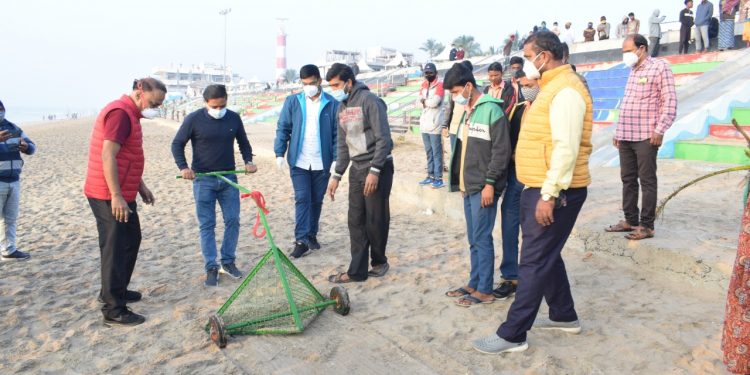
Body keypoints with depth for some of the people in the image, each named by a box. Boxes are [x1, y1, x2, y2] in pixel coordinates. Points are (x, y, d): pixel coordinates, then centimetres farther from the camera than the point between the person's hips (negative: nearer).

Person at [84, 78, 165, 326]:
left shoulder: (129, 114, 16)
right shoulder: (120, 112, -17)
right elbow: (108, 156, -24)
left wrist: (140, 186, 22)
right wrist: (116, 196, -25)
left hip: (122, 194, 10)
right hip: (111, 197, -10)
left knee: (130, 241, 20)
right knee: (116, 249, -5)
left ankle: (113, 291, 34)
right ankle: (114, 311, 4)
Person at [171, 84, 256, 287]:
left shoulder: (234, 118, 1)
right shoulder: (194, 119, -7)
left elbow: (243, 142, 15)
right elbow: (177, 144, 0)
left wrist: (248, 161, -1)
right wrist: (183, 167, -14)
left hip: (229, 178, 3)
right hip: (203, 179, -3)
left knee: (233, 220, 3)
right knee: (207, 224, 0)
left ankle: (228, 262, 19)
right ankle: (211, 268, 8)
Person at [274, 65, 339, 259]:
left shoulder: (332, 104, -2)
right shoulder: (292, 102, 1)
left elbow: (337, 134, -1)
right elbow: (283, 128, 4)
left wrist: (336, 159, -8)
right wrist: (280, 153, -5)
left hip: (322, 163, 0)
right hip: (299, 162, 0)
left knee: (316, 201, 11)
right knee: (302, 200, -5)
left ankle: (312, 235, 27)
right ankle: (301, 241, -2)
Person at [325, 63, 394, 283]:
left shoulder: (369, 100, -12)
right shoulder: (342, 108, 13)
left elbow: (383, 138, -16)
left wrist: (374, 171, -21)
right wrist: (337, 175, 14)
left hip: (377, 167, -7)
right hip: (356, 168, 8)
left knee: (376, 219, 0)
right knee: (356, 220, 6)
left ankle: (379, 261, 22)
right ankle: (357, 271, 12)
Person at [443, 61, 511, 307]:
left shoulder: (492, 110, -12)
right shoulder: (468, 111, 15)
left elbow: (502, 150, -16)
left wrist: (490, 183, -18)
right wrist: (461, 182, 16)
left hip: (483, 187, -8)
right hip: (468, 186, 8)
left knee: (482, 239, -3)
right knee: (473, 239, 14)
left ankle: (484, 291, 7)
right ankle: (474, 284, 24)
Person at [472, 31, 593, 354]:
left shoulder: (565, 90, -16)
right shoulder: (552, 87, 17)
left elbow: (566, 149, -23)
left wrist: (549, 195, -24)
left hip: (554, 192, -10)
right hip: (539, 189, 10)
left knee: (534, 262, -5)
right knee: (546, 256, 19)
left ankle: (512, 335, 3)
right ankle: (564, 316, 34)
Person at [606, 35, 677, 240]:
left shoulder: (659, 67, -4)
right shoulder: (633, 71, 19)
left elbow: (670, 101, -11)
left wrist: (660, 130, -18)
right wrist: (618, 131, 19)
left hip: (646, 137, -8)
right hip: (626, 137, 8)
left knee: (647, 181, -2)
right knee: (628, 179, 11)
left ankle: (646, 225, 3)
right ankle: (630, 220, 20)